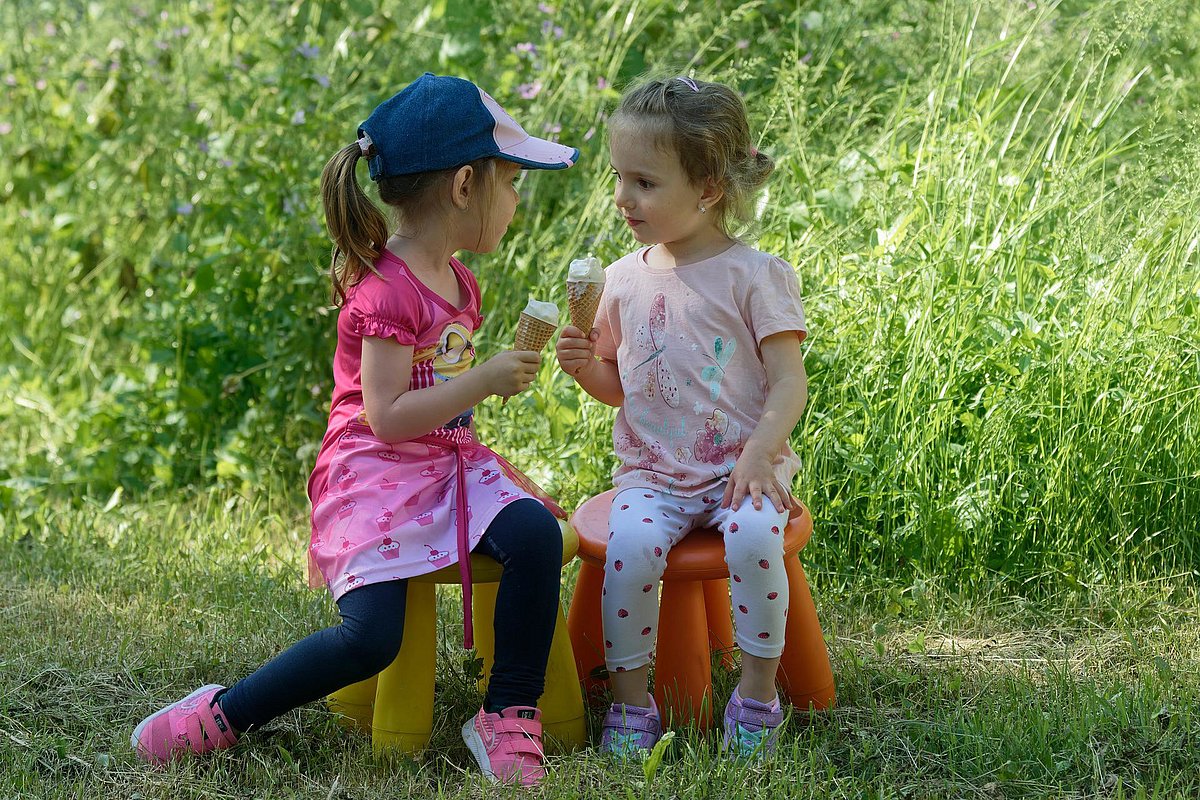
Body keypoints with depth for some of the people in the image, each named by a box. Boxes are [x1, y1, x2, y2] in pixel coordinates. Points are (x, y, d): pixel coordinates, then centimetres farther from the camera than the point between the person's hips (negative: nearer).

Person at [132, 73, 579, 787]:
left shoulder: (457, 279, 15)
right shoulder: (386, 289, -15)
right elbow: (388, 414, -20)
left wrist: (505, 370, 16)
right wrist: (484, 381, -19)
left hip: (448, 462, 8)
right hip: (376, 468, -8)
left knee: (537, 532, -22)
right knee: (371, 638, -23)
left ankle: (509, 716, -14)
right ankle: (221, 716, -5)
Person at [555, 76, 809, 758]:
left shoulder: (754, 274, -5)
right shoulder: (625, 279, 8)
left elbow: (790, 381, -8)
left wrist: (759, 453, -23)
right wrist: (585, 366, -4)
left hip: (739, 468, -3)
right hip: (652, 473, 3)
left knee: (754, 537, -32)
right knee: (630, 545, -28)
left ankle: (758, 696, -13)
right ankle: (631, 702, -13)